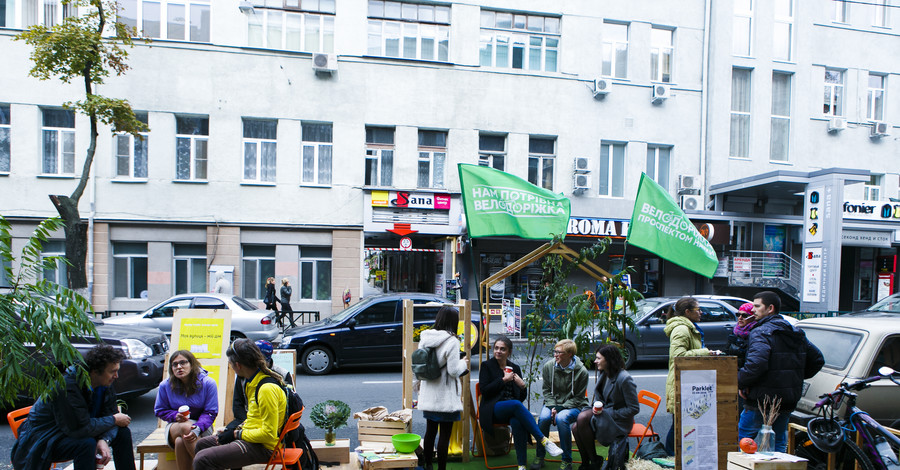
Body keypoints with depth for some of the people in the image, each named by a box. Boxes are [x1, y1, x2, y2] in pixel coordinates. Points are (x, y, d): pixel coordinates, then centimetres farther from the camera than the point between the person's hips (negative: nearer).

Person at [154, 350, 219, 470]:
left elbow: (211, 412, -7)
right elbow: (160, 411, 10)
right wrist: (175, 416, -13)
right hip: (175, 426, 2)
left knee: (180, 441, -34)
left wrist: (197, 428, -27)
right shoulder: (165, 386, -1)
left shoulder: (208, 383, -8)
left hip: (201, 426, -2)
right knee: (185, 427, -35)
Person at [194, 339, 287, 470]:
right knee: (202, 444, 23)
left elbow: (268, 433, -24)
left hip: (263, 447, -10)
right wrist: (234, 430, 6)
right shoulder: (253, 383, 7)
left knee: (202, 459, -22)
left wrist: (237, 434, -14)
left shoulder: (267, 389, -25)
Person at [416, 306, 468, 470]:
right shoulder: (452, 341, -17)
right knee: (445, 435, 3)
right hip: (445, 396, -6)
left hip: (428, 394, 7)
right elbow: (453, 371, -16)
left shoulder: (425, 338, 2)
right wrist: (463, 363, 3)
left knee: (430, 431, 18)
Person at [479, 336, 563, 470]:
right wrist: (503, 380, -8)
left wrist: (522, 385, -5)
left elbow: (522, 397, 17)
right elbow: (484, 390, -6)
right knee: (516, 404, -36)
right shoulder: (486, 366, 8)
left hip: (513, 409, 3)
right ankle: (544, 441, -35)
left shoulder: (515, 367, 19)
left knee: (517, 421, -35)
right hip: (493, 409, -3)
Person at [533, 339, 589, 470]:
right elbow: (547, 390, 6)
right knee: (544, 417, -30)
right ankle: (539, 457, -10)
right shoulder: (548, 366, -2)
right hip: (553, 404, 3)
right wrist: (552, 407, -12)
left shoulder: (581, 371, -11)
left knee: (561, 418, -35)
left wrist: (560, 408, -18)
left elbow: (578, 397, -6)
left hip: (573, 406, -3)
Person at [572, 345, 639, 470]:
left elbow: (634, 409, -17)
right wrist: (597, 408, -4)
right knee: (576, 427, -17)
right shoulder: (604, 374, 5)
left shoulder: (624, 379, -20)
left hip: (619, 421, -7)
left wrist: (608, 413, -17)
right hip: (605, 414, 8)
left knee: (582, 417, -28)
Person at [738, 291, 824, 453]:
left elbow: (756, 364, -31)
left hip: (761, 401, -8)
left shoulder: (760, 332, -15)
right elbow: (818, 359, 20)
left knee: (744, 438, 6)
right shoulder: (796, 333, 12)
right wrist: (797, 378, 21)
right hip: (788, 402, 8)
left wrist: (740, 382, -18)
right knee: (779, 442, 20)